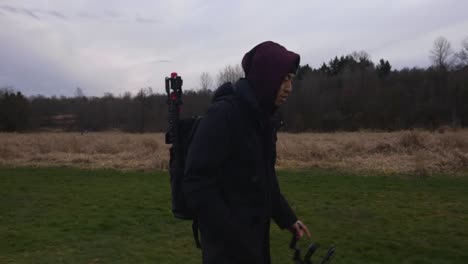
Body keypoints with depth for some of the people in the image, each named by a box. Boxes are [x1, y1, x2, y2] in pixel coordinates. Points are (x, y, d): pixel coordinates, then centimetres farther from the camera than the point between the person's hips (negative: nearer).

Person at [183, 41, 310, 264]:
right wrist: (236, 239, -22)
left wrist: (287, 218, 10)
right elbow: (197, 186, -23)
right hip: (228, 243, -8)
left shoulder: (262, 118, 6)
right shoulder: (223, 114, -20)